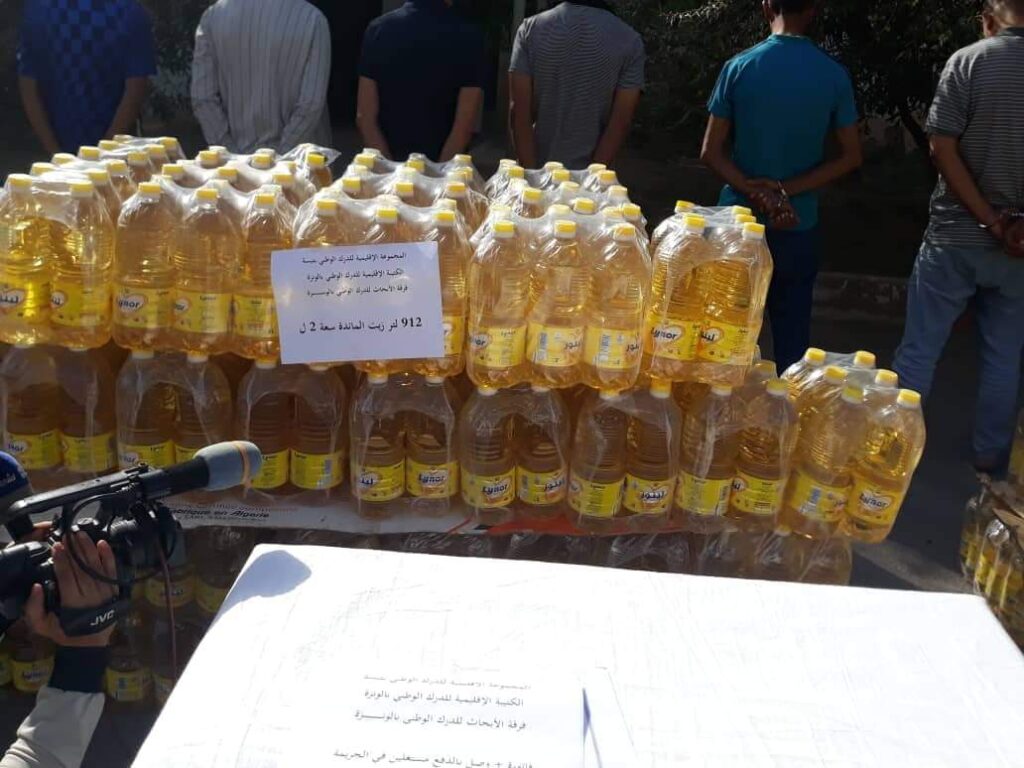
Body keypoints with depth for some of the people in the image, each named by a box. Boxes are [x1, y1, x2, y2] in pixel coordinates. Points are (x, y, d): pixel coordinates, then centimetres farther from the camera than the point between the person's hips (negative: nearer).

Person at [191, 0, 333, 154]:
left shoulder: (213, 16, 0)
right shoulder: (312, 19, -9)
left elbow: (202, 98, -4)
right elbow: (311, 103, -16)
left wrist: (233, 154, -2)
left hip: (240, 158, 3)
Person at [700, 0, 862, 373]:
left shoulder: (739, 67, -5)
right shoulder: (834, 76, -3)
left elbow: (711, 152, -7)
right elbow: (850, 157, -1)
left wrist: (756, 194, -11)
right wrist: (785, 190, -7)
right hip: (797, 228, 0)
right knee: (792, 336, 10)